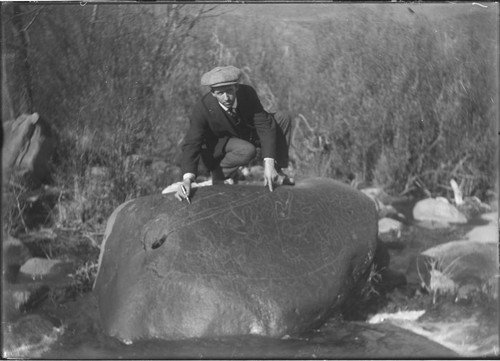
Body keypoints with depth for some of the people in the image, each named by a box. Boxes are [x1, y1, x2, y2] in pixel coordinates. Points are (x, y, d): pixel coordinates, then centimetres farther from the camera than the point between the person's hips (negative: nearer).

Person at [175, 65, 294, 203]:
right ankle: (217, 176, -11)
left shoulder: (248, 93, -26)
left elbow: (265, 125, -27)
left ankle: (276, 172, -7)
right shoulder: (202, 109, -32)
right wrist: (187, 179, -52)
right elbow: (191, 144, -36)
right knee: (247, 151, -36)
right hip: (217, 143, -5)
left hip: (247, 133, 5)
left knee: (282, 118, -13)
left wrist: (269, 164, -38)